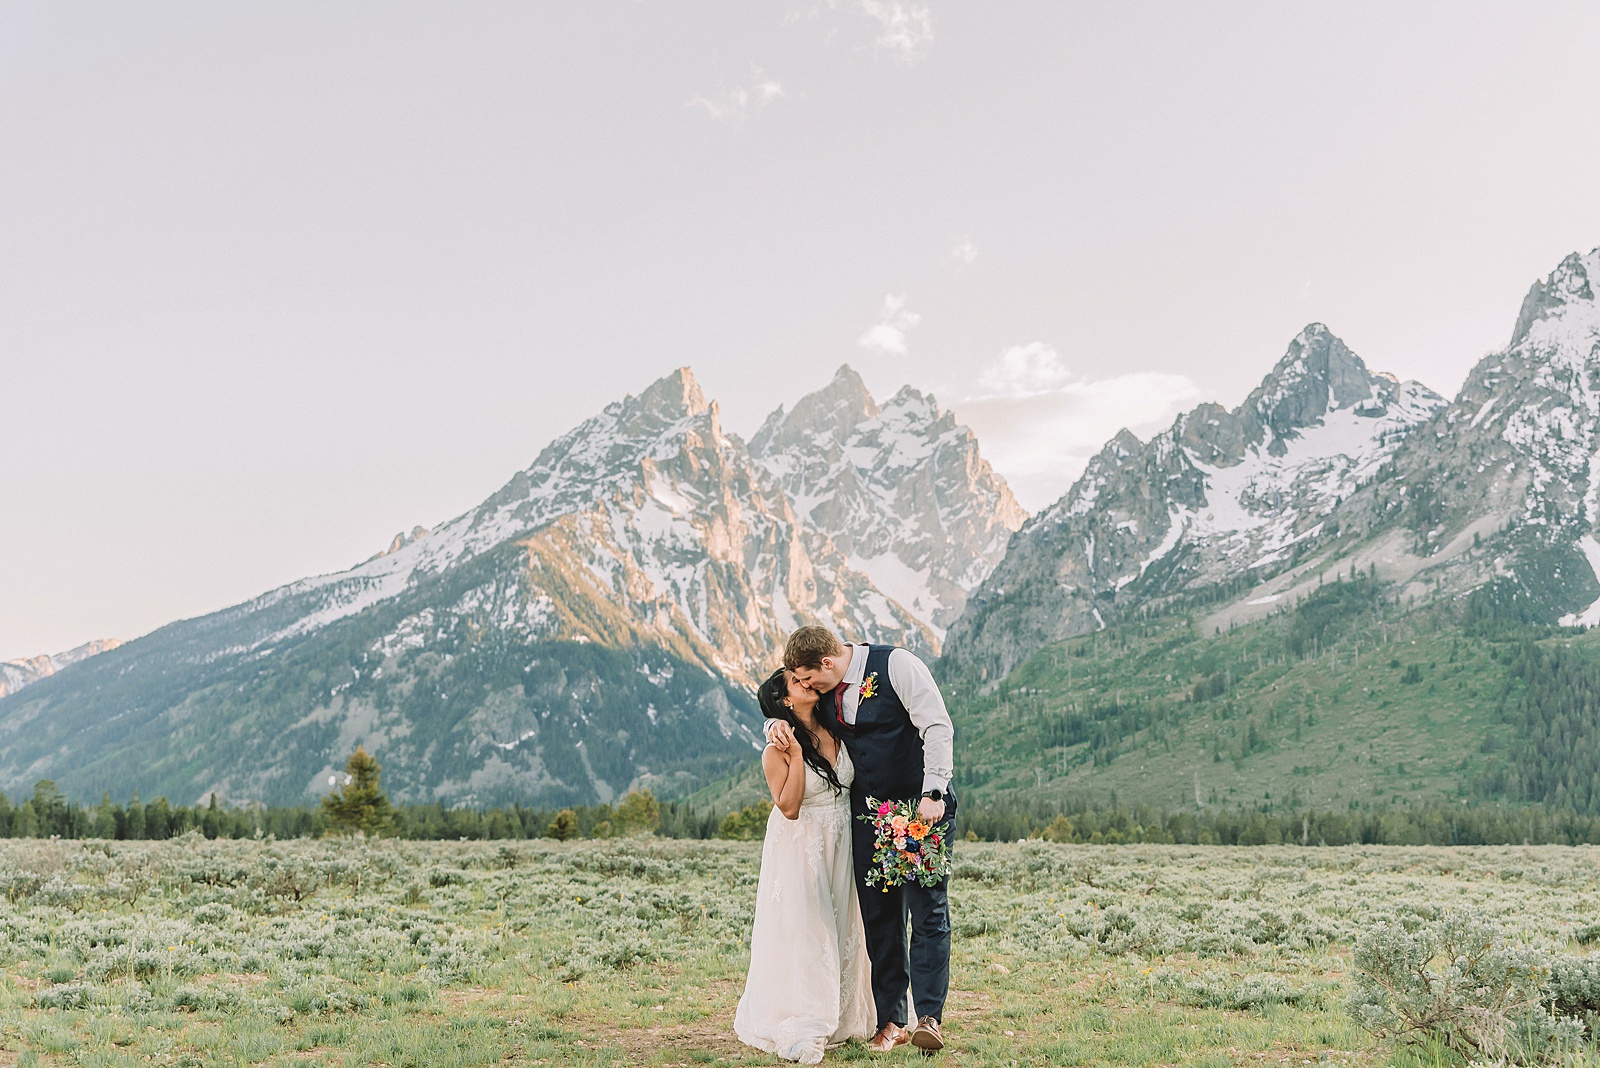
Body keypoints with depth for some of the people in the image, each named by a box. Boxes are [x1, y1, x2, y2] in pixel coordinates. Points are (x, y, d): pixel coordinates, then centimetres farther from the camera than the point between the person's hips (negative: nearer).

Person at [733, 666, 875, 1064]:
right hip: (799, 848, -6)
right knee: (800, 931, -7)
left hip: (839, 845, 6)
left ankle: (838, 1020, 20)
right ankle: (799, 1028, -2)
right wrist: (796, 754, -26)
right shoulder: (776, 752, -15)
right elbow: (789, 807, -20)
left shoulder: (834, 732, 1)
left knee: (839, 929, 9)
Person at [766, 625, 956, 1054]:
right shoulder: (823, 692, 8)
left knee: (927, 909, -9)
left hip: (922, 808, -6)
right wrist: (777, 724, 1)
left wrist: (932, 795, -22)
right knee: (879, 917, 4)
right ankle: (891, 1021, 10)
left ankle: (929, 1017, -7)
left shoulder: (897, 665, -11)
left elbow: (937, 728, -15)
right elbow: (789, 710, 27)